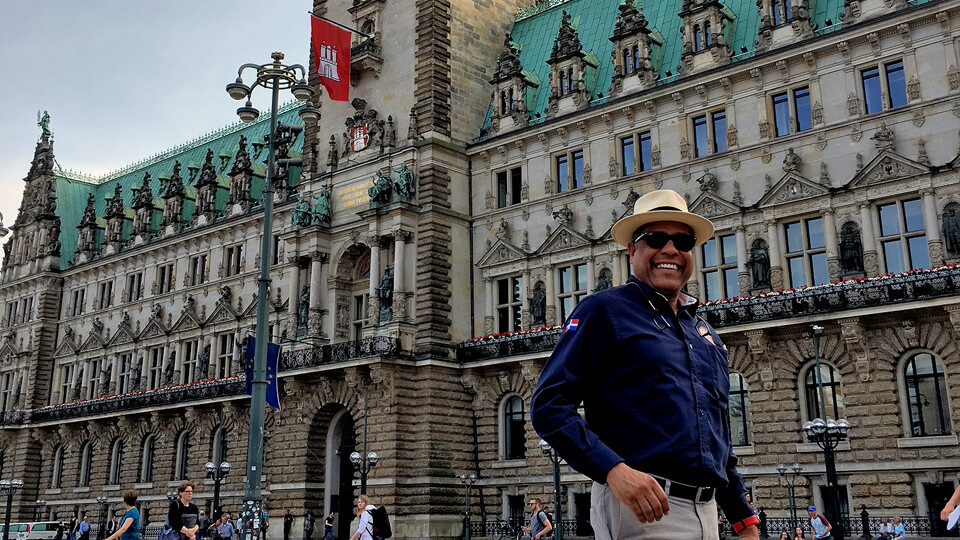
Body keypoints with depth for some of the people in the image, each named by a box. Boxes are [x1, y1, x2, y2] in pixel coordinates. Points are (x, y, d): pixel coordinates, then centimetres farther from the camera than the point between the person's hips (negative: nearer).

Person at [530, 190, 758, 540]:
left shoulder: (707, 337, 18)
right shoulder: (604, 310, -2)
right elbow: (549, 405, -12)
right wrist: (613, 470, -23)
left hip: (707, 512, 7)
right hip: (639, 509, -7)